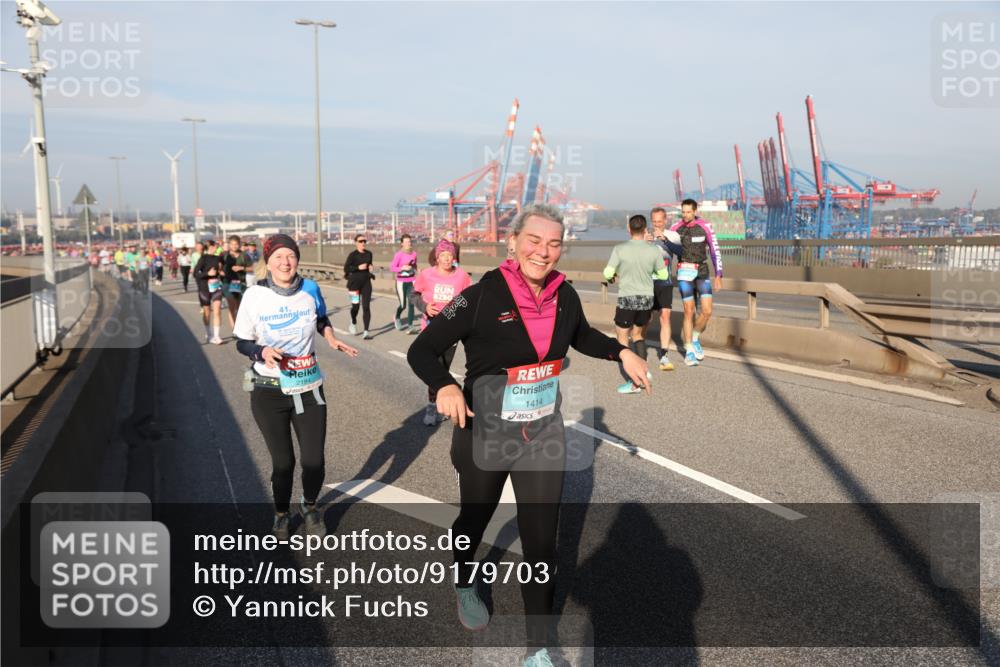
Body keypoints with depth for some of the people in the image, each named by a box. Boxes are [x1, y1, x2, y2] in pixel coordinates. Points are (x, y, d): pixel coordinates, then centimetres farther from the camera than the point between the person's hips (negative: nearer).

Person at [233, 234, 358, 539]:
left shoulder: (310, 290, -4)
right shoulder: (255, 295, -12)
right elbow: (242, 342, -5)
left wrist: (332, 339, -2)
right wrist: (262, 351, -25)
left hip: (309, 389, 2)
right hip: (269, 392, -2)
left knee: (314, 459, 5)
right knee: (283, 460, 7)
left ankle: (309, 507, 36)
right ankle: (281, 514, 36)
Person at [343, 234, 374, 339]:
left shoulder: (369, 254, 8)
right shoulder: (353, 254, -7)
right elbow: (346, 268, -11)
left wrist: (370, 267, 4)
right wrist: (358, 268, -19)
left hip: (366, 282, 3)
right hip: (354, 282, -3)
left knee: (366, 306, -5)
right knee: (355, 305, 1)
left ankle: (366, 332, -5)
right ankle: (353, 323, 34)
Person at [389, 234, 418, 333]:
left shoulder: (414, 253, 3)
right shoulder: (398, 255, -12)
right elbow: (391, 268, -18)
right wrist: (402, 268, -31)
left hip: (411, 281, 3)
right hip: (401, 282, -3)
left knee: (411, 303, -10)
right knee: (403, 305, 3)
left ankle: (410, 326, -9)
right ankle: (397, 318, 37)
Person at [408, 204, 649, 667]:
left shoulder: (564, 295, -5)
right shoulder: (483, 296, -20)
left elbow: (582, 337, 17)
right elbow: (422, 350, -16)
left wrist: (621, 352, 1)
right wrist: (445, 387, -34)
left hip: (544, 434, 3)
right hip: (485, 433, -3)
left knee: (542, 540, 5)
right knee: (475, 517, 22)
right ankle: (464, 585, 56)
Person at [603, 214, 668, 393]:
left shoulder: (620, 249, -12)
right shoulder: (654, 251, -5)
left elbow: (608, 273, -7)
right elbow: (664, 275, 6)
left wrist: (612, 276, 17)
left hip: (627, 299, -3)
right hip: (647, 298, 4)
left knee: (622, 339, 7)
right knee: (637, 334, 24)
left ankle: (635, 382, 1)